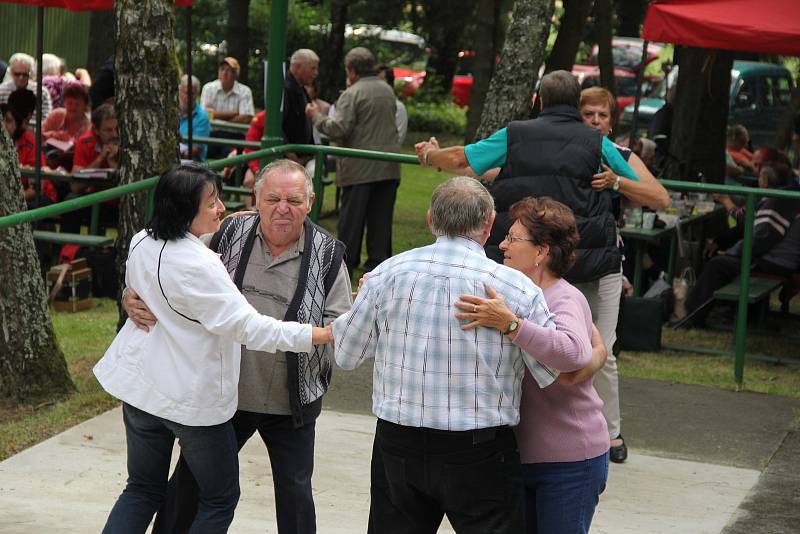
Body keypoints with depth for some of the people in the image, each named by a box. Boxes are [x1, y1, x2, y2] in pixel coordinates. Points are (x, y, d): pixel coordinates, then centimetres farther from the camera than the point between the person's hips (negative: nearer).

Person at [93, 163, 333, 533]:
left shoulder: (142, 243, 0)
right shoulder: (198, 265, -25)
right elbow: (247, 326, -28)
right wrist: (321, 335, -28)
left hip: (140, 387, 8)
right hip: (194, 398, -7)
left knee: (143, 489, 19)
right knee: (219, 500, 11)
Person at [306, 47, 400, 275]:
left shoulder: (352, 94, -11)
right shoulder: (388, 91, 11)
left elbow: (338, 129, -18)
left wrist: (317, 116, -4)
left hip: (360, 165, -6)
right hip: (388, 166, 6)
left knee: (351, 216, 2)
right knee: (381, 216, 8)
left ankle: (346, 263, 6)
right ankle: (379, 261, 10)